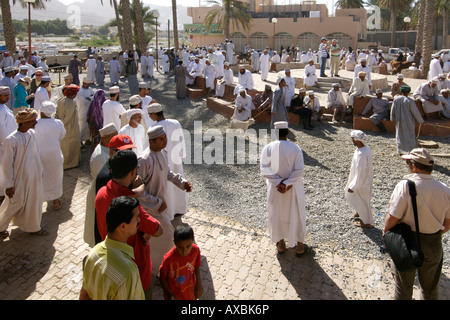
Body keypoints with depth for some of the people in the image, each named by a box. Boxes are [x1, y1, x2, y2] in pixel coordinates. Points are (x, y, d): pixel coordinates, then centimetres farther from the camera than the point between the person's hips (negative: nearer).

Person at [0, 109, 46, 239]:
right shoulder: (11, 140, -26)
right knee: (14, 204, 12)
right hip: (19, 178, -6)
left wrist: (40, 170, 17)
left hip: (33, 176, 7)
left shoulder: (31, 133, -5)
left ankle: (32, 227, 40)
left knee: (33, 201, 19)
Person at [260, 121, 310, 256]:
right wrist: (287, 184, -19)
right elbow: (299, 170, -19)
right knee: (296, 215, 16)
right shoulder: (296, 148, -12)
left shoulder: (268, 148, -11)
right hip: (293, 189, -1)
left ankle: (281, 244, 33)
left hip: (275, 188, 1)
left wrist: (279, 182, -18)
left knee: (277, 214, 19)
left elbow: (264, 169, -17)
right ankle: (300, 247, 28)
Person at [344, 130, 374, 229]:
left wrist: (352, 187, -20)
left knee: (362, 201, 11)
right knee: (349, 195, 26)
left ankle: (367, 222, 31)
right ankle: (359, 212, 47)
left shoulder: (361, 154, -33)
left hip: (362, 183, -9)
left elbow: (360, 174, -29)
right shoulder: (366, 148, -4)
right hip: (366, 179, 9)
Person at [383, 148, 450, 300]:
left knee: (403, 287, 16)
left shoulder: (405, 186, -22)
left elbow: (393, 217, -19)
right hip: (434, 245, 4)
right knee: (430, 288, 24)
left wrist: (385, 231, 0)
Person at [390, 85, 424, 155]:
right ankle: (410, 151, 6)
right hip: (408, 122, -4)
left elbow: (392, 111, 5)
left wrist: (393, 119, 22)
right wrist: (420, 121, 1)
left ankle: (400, 151, 22)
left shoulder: (396, 99, -6)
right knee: (410, 136, 7)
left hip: (399, 121, 4)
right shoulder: (410, 101, -18)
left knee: (400, 135, 17)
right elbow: (416, 112, -12)